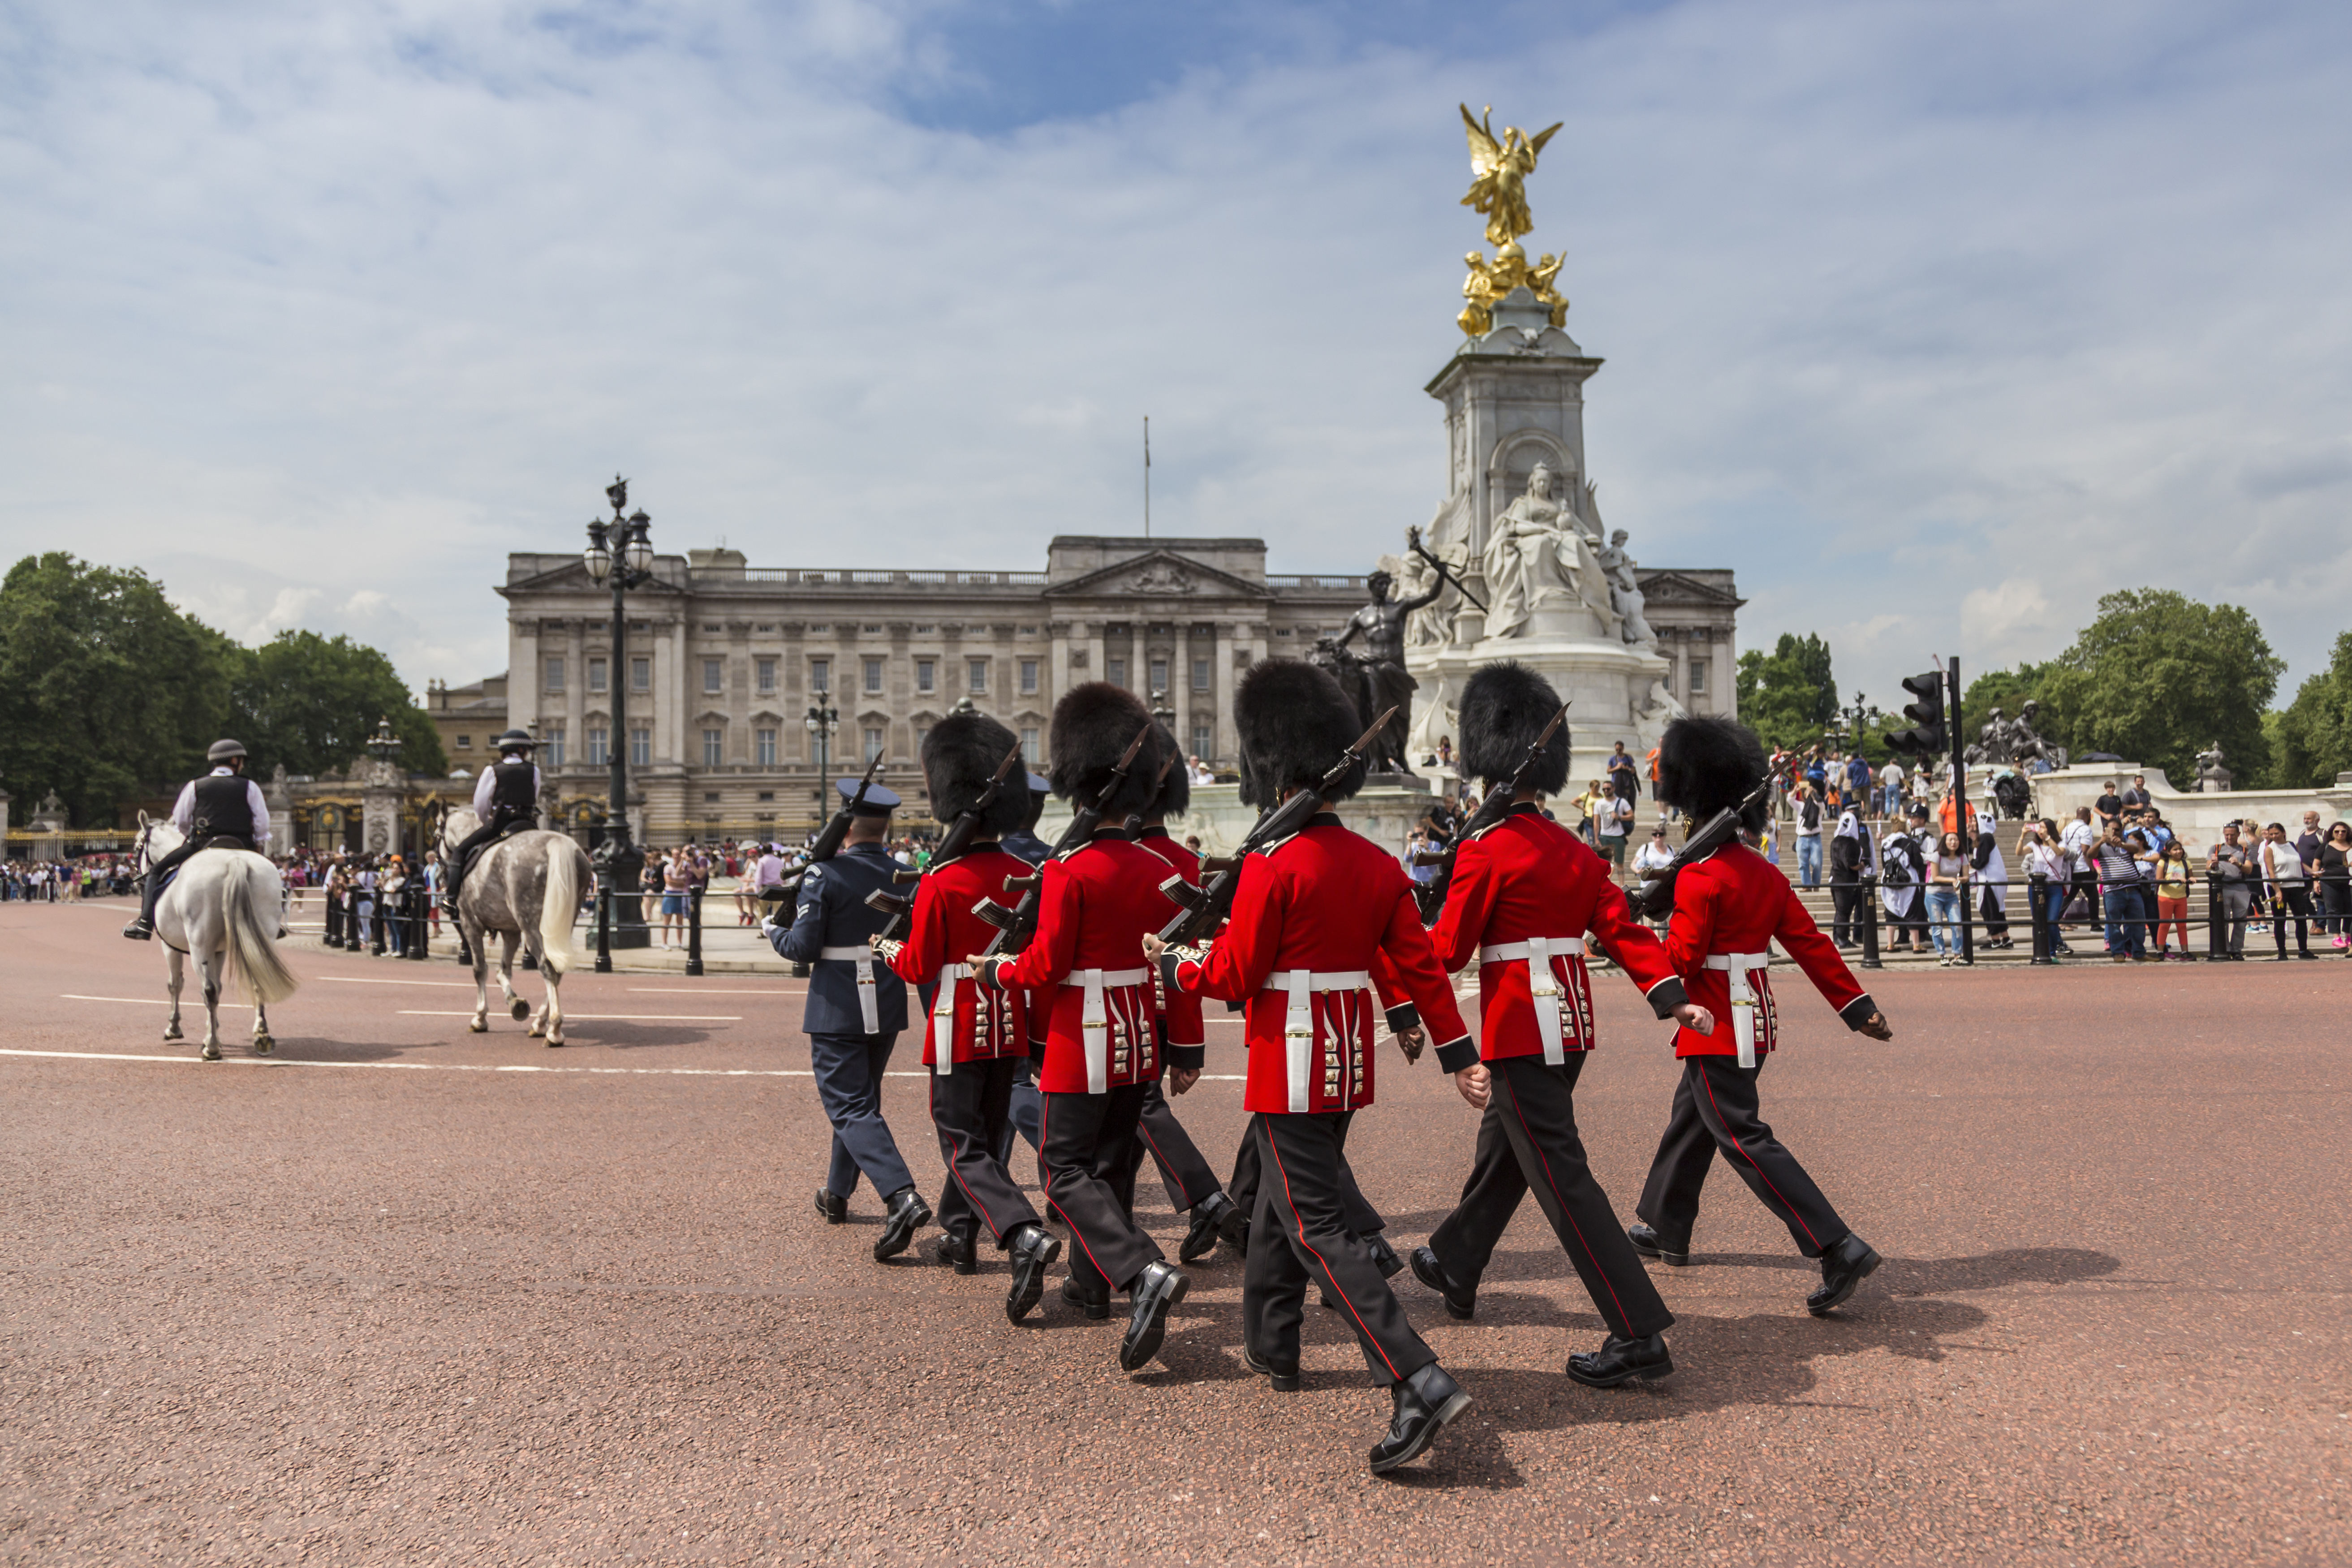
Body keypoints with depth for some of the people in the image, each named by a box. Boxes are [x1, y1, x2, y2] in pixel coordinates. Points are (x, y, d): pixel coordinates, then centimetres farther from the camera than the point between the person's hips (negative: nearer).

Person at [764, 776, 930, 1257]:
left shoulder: (824, 874, -13)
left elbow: (804, 947, -14)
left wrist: (773, 930, 5)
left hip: (837, 1009, -5)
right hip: (887, 1009, 6)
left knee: (851, 1107, -5)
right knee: (859, 1097, 21)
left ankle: (902, 1197, -23)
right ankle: (837, 1194, 34)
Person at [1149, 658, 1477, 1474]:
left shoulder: (1273, 865, -17)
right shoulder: (1378, 864, 4)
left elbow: (1232, 977, -13)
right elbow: (1419, 964, 4)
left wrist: (1172, 963, 5)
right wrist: (1457, 1050, 8)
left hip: (1290, 1066, -8)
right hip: (1348, 1064, 8)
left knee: (1316, 1226, -6)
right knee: (1280, 1199, 24)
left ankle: (1420, 1383, -16)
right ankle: (1270, 1347, 38)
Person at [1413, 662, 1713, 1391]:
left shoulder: (1485, 852, -13)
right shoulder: (1576, 853, 9)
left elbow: (1445, 952, -10)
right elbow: (1623, 928, 0)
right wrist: (1672, 997, -8)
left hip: (1520, 1033, -8)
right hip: (1572, 1027, 9)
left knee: (1561, 1176, -6)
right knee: (1501, 1151, 24)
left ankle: (1640, 1336, -6)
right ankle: (1454, 1268, 43)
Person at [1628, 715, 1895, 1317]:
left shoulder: (1700, 877, -18)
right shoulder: (1766, 874, 8)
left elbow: (1681, 958, -20)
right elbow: (1811, 944, 7)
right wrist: (1857, 1006, 8)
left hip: (1718, 1029, -9)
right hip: (1754, 1021, 10)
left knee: (1743, 1138, -8)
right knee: (1689, 1122, 21)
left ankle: (1839, 1249, -14)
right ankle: (1664, 1231, 35)